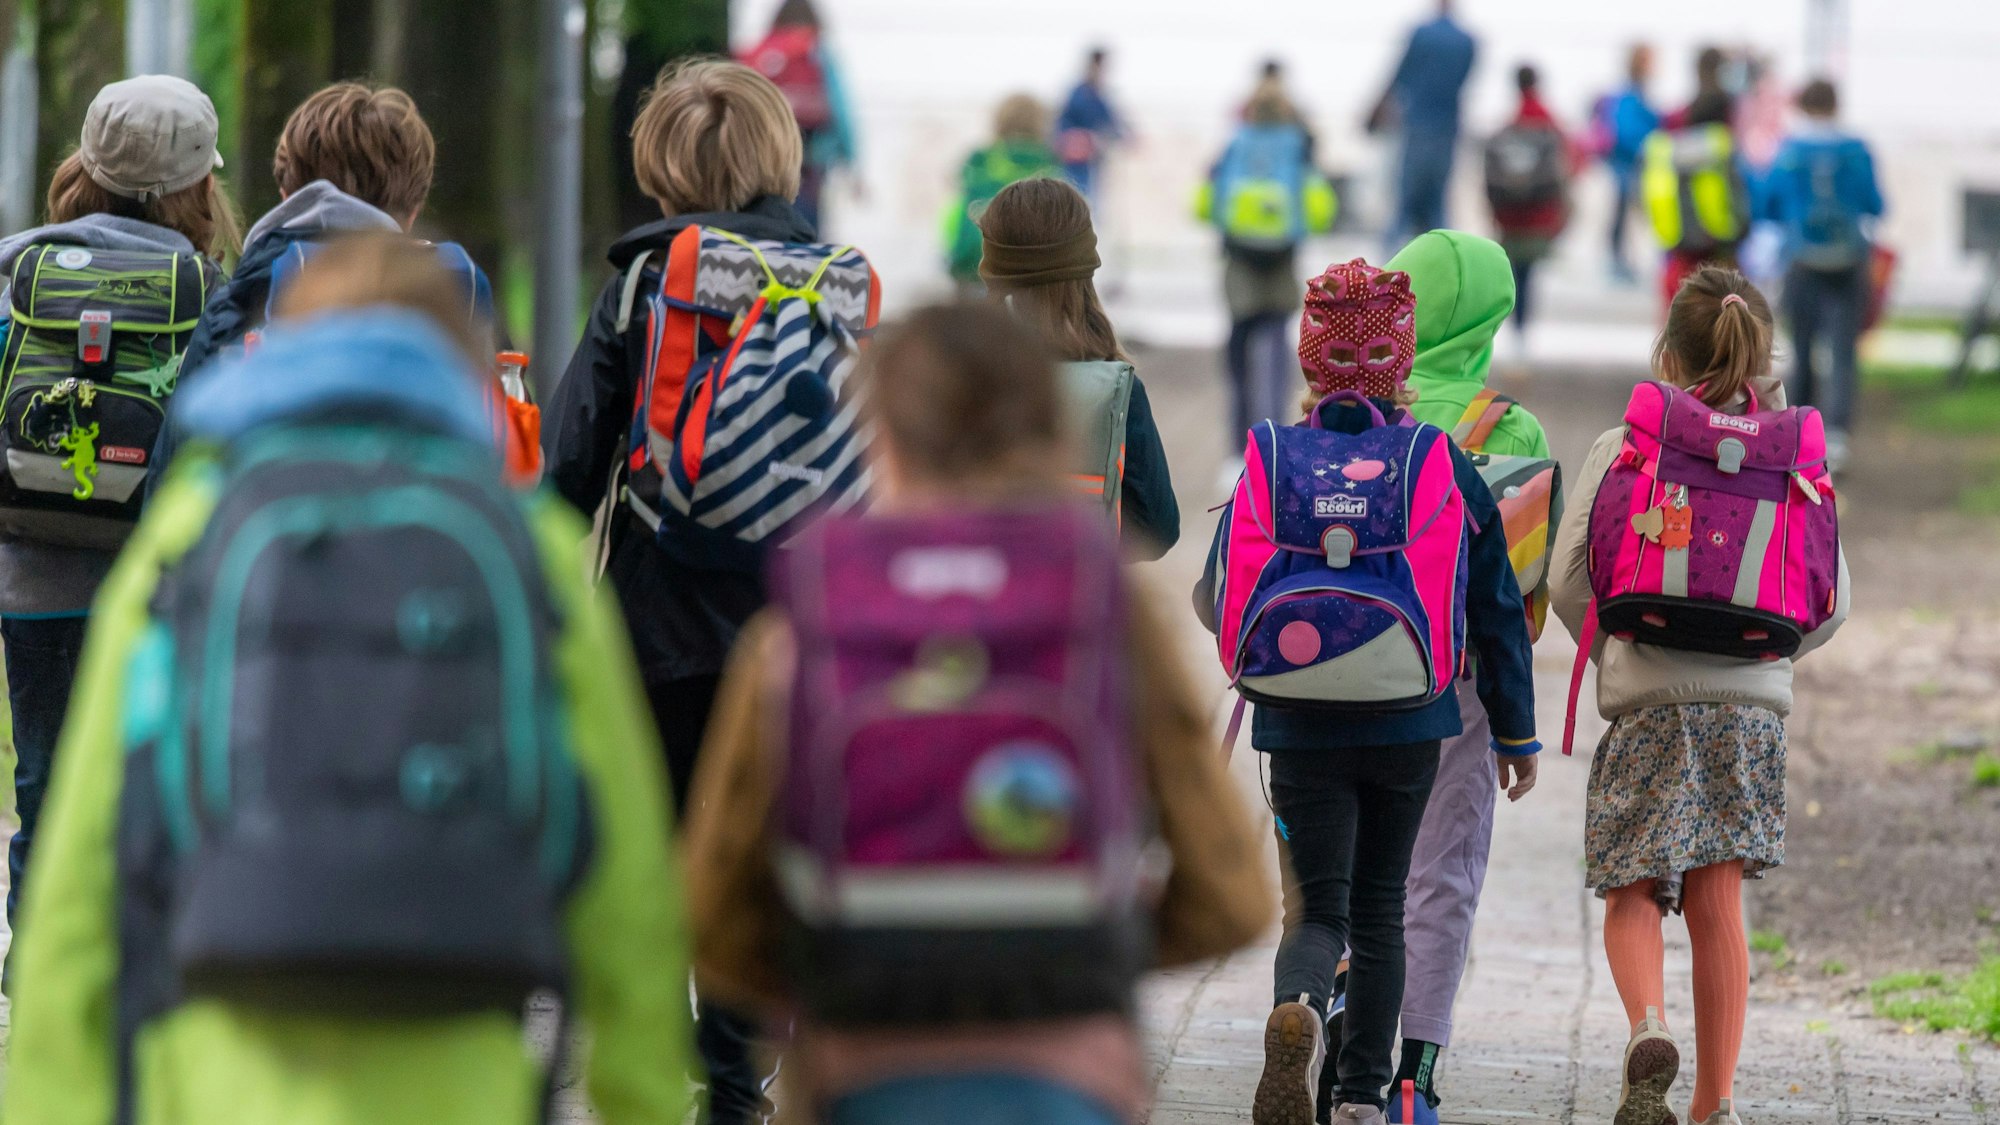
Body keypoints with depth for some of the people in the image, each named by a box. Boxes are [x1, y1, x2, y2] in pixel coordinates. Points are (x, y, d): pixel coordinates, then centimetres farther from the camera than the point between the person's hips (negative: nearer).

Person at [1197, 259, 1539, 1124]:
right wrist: (1515, 728, 12)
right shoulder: (1445, 467, -4)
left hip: (1302, 728, -1)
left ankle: (1297, 1008, -31)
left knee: (1317, 908, 2)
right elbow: (1497, 608, 1)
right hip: (1411, 727, 1)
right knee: (1379, 907, 16)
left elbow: (1217, 598, 1)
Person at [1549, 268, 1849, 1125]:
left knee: (1632, 895, 6)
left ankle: (1648, 1027, -23)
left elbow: (1568, 576, -5)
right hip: (1753, 704, 2)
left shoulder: (1624, 451, -1)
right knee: (1719, 900, 5)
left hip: (1649, 701, -2)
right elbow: (1828, 601, 6)